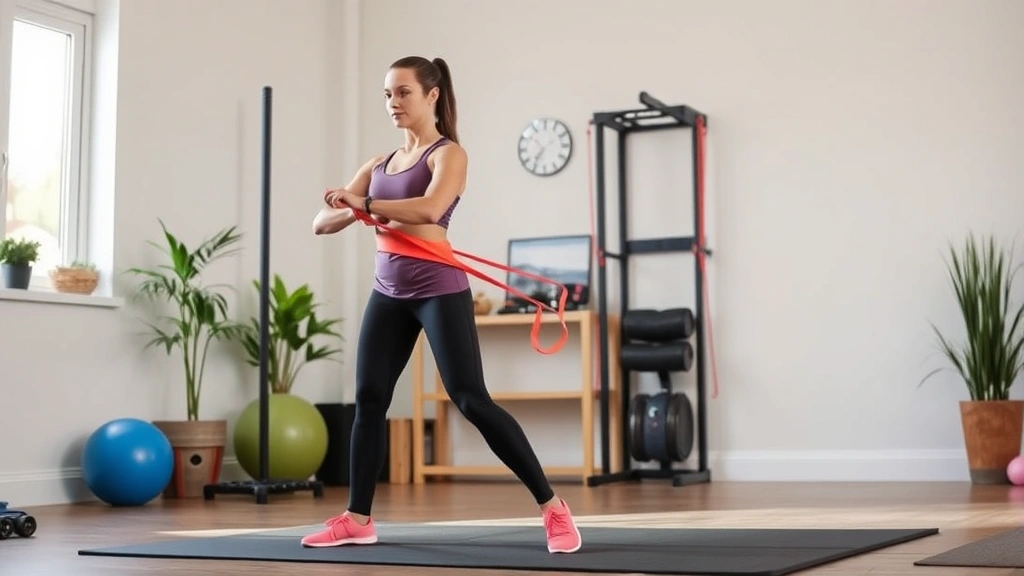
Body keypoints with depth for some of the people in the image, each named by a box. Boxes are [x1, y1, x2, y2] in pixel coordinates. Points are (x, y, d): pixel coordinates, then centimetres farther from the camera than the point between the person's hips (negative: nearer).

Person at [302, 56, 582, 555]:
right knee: (368, 398, 5)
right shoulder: (378, 165, 16)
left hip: (438, 289, -7)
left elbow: (430, 209, -25)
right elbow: (322, 223, 8)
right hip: (388, 291, 7)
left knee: (471, 400, -11)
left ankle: (553, 508, -5)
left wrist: (366, 203, -17)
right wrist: (351, 210, -13)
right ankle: (357, 519, 16)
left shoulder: (448, 154, -3)